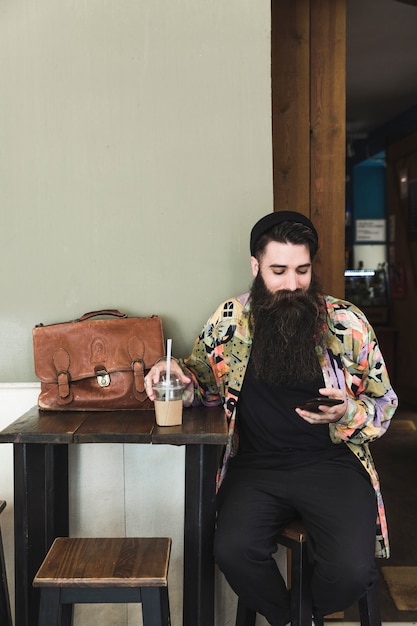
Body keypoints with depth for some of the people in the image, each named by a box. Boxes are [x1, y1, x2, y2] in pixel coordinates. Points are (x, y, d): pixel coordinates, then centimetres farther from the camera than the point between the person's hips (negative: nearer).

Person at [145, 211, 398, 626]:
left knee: (352, 569, -23)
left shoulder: (347, 323, -1)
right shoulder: (230, 320, 3)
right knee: (233, 552, -26)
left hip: (331, 464, 0)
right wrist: (175, 374, -6)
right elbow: (206, 384, 17)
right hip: (256, 466, 1)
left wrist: (347, 413, -14)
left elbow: (384, 403, 7)